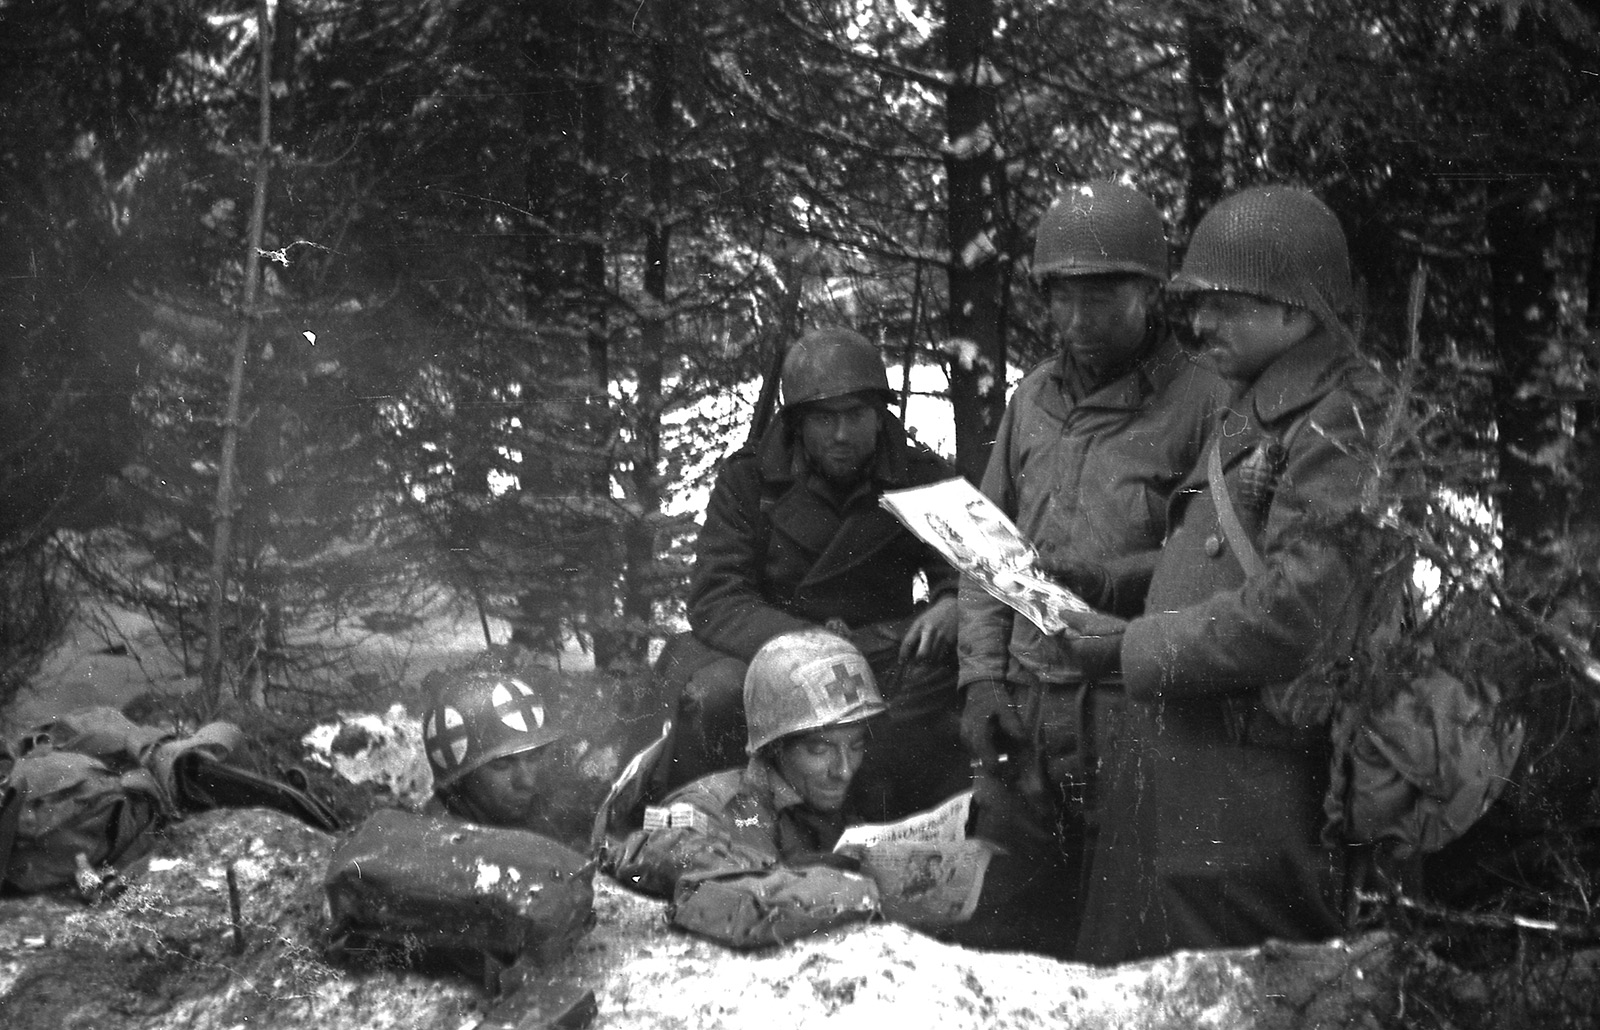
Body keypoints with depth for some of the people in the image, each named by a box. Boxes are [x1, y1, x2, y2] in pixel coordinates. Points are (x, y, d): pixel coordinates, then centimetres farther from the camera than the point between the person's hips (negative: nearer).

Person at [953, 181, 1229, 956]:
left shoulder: (1203, 406, -7)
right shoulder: (1032, 399, 14)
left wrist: (1113, 583, -20)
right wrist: (982, 678, 7)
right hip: (1024, 712, 6)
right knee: (997, 933, 9)